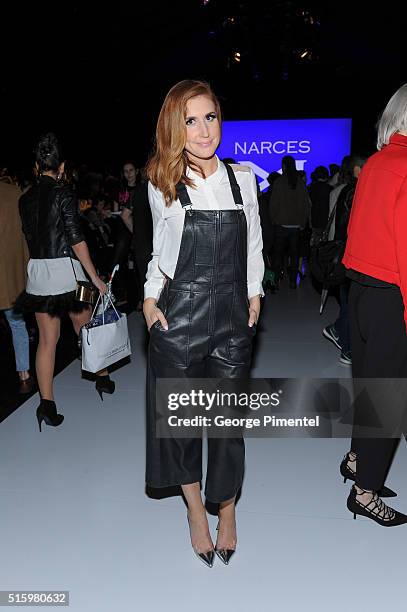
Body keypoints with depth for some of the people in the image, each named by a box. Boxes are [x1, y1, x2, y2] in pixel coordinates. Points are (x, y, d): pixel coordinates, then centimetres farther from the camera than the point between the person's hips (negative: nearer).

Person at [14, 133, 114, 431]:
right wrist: (95, 277, -9)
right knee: (85, 328, 14)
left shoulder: (25, 198, 9)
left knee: (47, 339, 7)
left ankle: (47, 404, 7)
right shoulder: (64, 192, -8)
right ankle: (102, 378, 32)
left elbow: (29, 237, 16)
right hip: (65, 269, -4)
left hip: (37, 272, 5)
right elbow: (76, 239, -13)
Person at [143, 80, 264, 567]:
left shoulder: (243, 178, 4)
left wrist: (255, 294, 8)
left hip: (232, 318, 1)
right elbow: (160, 250, 11)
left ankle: (227, 512, 32)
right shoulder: (161, 185, 1)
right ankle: (195, 509, 34)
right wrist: (150, 297, 1)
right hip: (178, 318, 0)